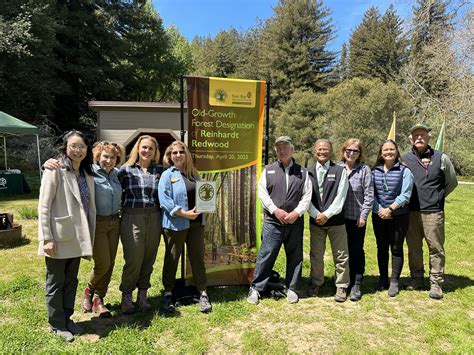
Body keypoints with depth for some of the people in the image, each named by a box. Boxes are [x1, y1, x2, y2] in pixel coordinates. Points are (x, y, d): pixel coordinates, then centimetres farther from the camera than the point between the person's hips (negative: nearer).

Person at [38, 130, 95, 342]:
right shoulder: (55, 170, -11)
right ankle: (57, 325, 24)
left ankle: (67, 319, 33)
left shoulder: (87, 173, 9)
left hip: (76, 237, 6)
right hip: (58, 238, -6)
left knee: (71, 281, 17)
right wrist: (46, 238, -17)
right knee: (56, 283, 9)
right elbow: (43, 206, -14)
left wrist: (89, 236, 11)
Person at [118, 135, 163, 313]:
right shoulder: (126, 169, 2)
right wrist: (123, 206, -3)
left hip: (154, 217, 3)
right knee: (133, 259, -2)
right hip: (132, 218, -2)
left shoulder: (159, 170, 8)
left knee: (149, 258, 9)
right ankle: (126, 295, 17)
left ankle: (143, 295, 24)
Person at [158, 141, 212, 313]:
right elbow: (164, 199, -13)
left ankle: (203, 294, 18)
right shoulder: (167, 175, -3)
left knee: (198, 258, 8)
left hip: (196, 222, 4)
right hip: (176, 224, -4)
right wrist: (183, 213, -19)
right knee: (172, 259, 10)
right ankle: (168, 294, 25)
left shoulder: (194, 174, 13)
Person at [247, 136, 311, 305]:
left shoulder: (302, 172, 8)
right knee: (266, 255, -1)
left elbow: (307, 196, 2)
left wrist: (296, 212, -11)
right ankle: (255, 288, 12)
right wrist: (275, 210, -11)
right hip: (272, 221, -1)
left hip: (295, 222, 2)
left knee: (295, 256, 10)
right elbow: (262, 193, -1)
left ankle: (291, 289, 26)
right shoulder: (268, 170, 6)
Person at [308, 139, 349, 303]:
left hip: (335, 220, -2)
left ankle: (341, 286, 20)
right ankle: (316, 283, 29)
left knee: (341, 255, 5)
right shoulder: (308, 172, 6)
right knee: (316, 255, 12)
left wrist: (327, 214, -12)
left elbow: (340, 196, -7)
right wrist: (316, 215, -11)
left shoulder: (340, 171, 0)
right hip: (316, 220, 2)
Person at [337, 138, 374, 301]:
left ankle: (356, 285, 15)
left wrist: (363, 215, -8)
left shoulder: (364, 169, -2)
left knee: (356, 251, 5)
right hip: (339, 217, 2)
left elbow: (369, 194, -3)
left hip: (357, 218, -2)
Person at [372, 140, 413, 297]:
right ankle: (383, 279, 25)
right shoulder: (375, 171, 4)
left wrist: (390, 209, -16)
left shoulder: (404, 171, -4)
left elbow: (405, 195, -10)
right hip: (379, 216, 3)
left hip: (398, 216, -3)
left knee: (396, 248, 6)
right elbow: (371, 194, 1)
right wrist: (379, 210, -11)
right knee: (382, 248, 12)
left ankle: (394, 281, 18)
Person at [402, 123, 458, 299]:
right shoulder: (405, 159, 4)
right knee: (414, 248, 11)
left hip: (433, 212, -2)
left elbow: (452, 182, 10)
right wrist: (409, 200, 7)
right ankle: (416, 279, 25)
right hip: (411, 212, 2)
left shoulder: (441, 158, 1)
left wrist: (436, 197, 9)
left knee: (436, 248, 3)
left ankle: (436, 283, 15)